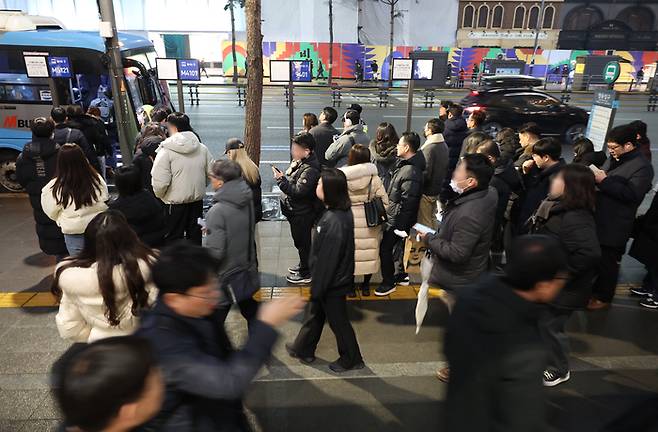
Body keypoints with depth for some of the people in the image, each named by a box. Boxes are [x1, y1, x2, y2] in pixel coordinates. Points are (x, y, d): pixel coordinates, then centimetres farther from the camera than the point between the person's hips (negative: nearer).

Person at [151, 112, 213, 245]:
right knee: (195, 236, 19)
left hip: (175, 203, -5)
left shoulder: (166, 151, -16)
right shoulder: (202, 148, -1)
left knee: (173, 239, 10)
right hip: (197, 200, 5)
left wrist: (159, 195, 0)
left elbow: (160, 182, -20)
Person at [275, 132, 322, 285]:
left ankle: (305, 274, 22)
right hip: (295, 211, 10)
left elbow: (298, 191, -32)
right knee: (299, 240, 24)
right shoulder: (299, 161, 4)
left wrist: (281, 179, -26)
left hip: (303, 214, -10)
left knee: (302, 242, 5)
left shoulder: (310, 170, -26)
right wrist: (282, 176, 3)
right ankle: (303, 265, 43)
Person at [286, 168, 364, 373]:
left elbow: (327, 260, -26)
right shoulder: (341, 211, -3)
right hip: (335, 277, 9)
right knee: (314, 313, 25)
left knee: (338, 321, 13)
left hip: (333, 283, -9)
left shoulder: (334, 221, -33)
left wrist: (317, 288, -15)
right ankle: (303, 349, 46)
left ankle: (351, 359, 35)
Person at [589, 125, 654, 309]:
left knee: (608, 262, 5)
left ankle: (604, 297, 21)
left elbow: (632, 194, -26)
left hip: (615, 226, -8)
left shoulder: (642, 166, -15)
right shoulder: (614, 159, 11)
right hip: (598, 219, 8)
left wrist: (604, 181, -26)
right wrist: (595, 176, -1)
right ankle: (594, 289, 37)